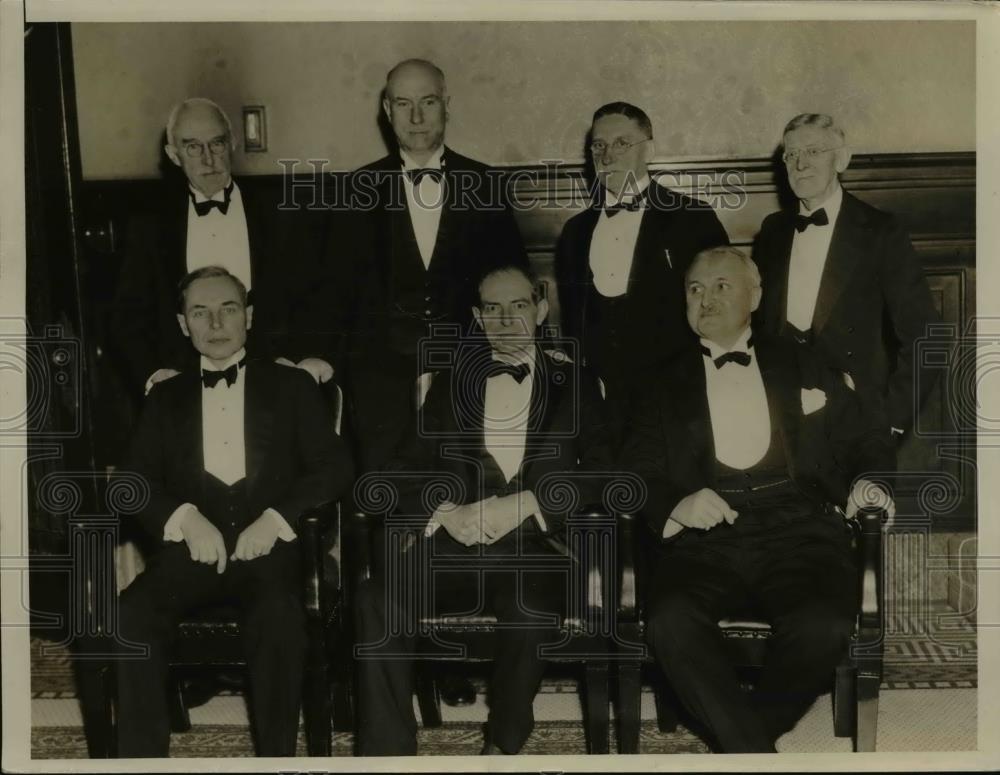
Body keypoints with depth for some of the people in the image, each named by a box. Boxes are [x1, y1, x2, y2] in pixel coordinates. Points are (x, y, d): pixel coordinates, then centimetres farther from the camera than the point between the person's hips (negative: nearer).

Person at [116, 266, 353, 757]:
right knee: (131, 614, -29)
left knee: (278, 616, -35)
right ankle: (142, 758, -19)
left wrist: (276, 519, -10)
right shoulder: (166, 396, 20)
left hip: (270, 546, -2)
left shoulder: (292, 386, 14)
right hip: (193, 547, 2)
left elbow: (335, 468, 6)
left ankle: (277, 756, -22)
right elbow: (138, 480, 12)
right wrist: (184, 518, -10)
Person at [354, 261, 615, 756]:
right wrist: (445, 511, -9)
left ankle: (503, 748, -9)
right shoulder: (451, 382, 19)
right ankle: (388, 754, -16)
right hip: (453, 542, 2)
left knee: (531, 616, -35)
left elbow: (601, 470, 3)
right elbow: (407, 469, 12)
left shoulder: (573, 383, 14)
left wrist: (525, 503, -12)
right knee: (376, 603, -27)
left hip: (534, 546, -2)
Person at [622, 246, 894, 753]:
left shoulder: (800, 367, 20)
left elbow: (868, 443, 22)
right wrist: (676, 506, -9)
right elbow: (637, 474, 13)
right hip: (707, 540, 0)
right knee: (670, 620, -33)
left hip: (798, 532, 0)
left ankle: (741, 737, -7)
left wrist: (866, 483, -1)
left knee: (824, 625, -32)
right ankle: (751, 749, -14)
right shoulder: (668, 385, 20)